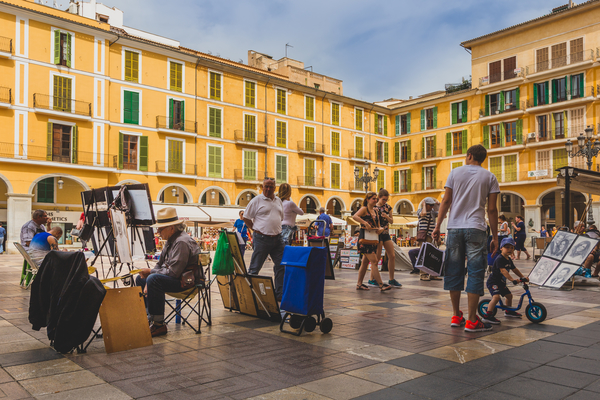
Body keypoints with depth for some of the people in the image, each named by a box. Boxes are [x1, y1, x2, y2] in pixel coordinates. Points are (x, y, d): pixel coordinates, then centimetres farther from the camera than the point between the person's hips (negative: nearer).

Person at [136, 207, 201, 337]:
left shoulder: (182, 242, -23)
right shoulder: (171, 240, 10)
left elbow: (173, 272, -28)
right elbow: (160, 264, 16)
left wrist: (150, 272, -14)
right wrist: (148, 279, 0)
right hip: (174, 278, 11)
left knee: (154, 279, -33)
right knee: (140, 279, 17)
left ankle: (158, 324, -23)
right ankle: (149, 317, 14)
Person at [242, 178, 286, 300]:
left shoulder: (278, 201, 14)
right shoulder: (257, 200, -3)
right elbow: (246, 217, -1)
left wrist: (276, 229, 13)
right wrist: (256, 230, -3)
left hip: (277, 239, 6)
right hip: (262, 238, -5)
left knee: (281, 266, 5)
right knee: (255, 268, 1)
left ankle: (280, 294, 14)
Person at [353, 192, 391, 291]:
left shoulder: (375, 211, 17)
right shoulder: (364, 209, -6)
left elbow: (377, 225, 18)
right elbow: (355, 216, -24)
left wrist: (380, 229, -4)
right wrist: (365, 223, -30)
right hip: (365, 239, -8)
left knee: (365, 262, 11)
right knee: (374, 261, -11)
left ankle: (359, 284, 18)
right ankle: (381, 285, -11)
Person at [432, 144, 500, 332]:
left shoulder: (455, 172, 8)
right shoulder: (489, 177, 6)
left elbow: (446, 201, 3)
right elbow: (491, 209, 1)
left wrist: (437, 226, 8)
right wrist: (495, 236, 7)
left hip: (454, 227, 2)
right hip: (476, 229, -2)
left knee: (454, 270, 9)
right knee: (475, 272, 1)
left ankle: (456, 316, 18)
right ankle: (471, 321, 2)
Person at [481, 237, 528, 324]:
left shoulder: (509, 259, 10)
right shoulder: (499, 259, -21)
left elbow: (514, 269, 22)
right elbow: (503, 271, -31)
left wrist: (522, 277, 17)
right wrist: (512, 280, -38)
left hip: (501, 283, 10)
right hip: (493, 282, -10)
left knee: (509, 295, 21)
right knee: (496, 297, -28)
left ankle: (508, 311, 45)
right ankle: (488, 315, -29)